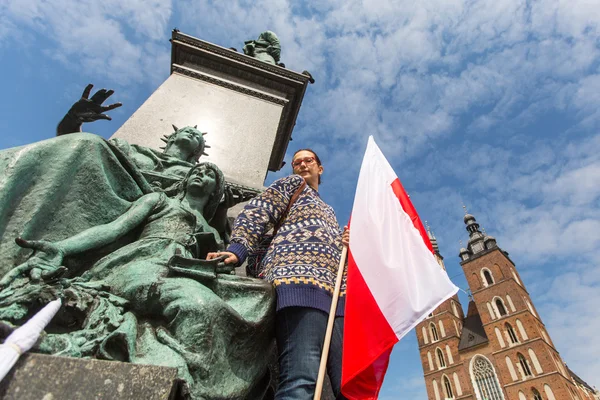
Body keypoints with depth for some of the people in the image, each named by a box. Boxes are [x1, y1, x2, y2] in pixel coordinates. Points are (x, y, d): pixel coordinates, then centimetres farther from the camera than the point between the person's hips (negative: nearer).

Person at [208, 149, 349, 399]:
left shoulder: (327, 211, 42)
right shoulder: (293, 184, 24)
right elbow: (257, 212, 7)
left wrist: (347, 244, 17)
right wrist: (237, 249, -11)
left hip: (335, 291, 7)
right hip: (299, 276, -7)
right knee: (301, 380, -24)